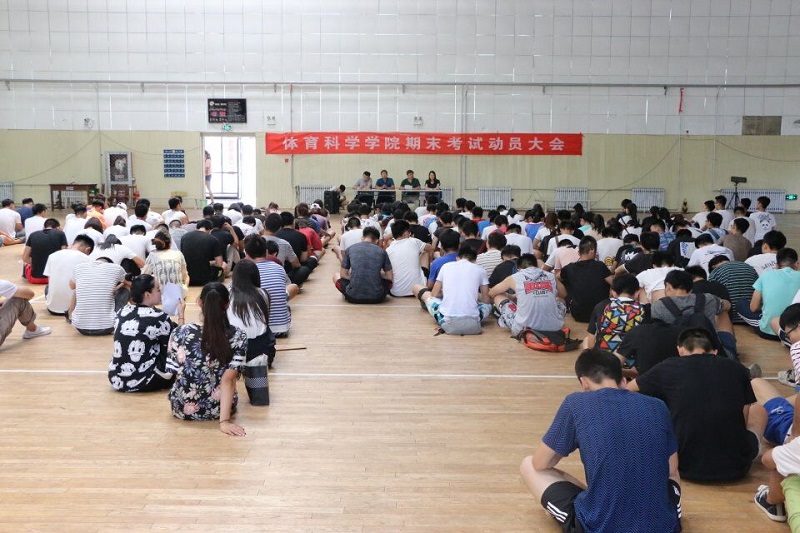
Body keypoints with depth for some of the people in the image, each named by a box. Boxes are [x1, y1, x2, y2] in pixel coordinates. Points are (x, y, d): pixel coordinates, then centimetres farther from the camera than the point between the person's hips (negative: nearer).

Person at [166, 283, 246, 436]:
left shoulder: (179, 333, -15)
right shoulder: (238, 337, -17)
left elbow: (175, 372, -2)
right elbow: (228, 380, -23)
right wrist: (224, 421, -23)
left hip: (183, 409, 1)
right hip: (219, 408, 0)